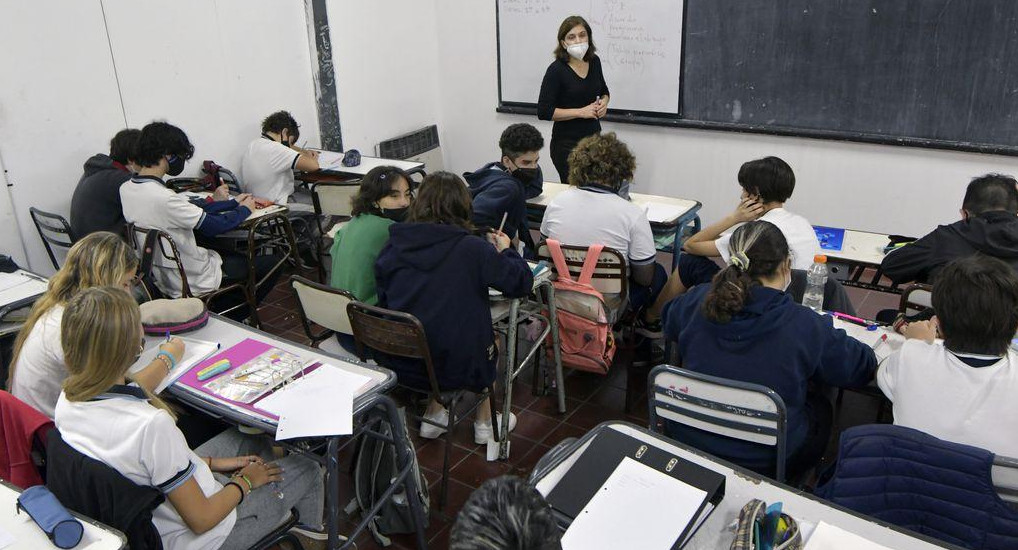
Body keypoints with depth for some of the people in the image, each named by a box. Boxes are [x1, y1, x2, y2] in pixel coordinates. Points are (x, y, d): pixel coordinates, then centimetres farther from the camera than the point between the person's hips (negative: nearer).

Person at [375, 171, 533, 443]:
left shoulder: (393, 245, -5)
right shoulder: (473, 249, -17)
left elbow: (383, 301, 8)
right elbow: (522, 282, -9)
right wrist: (505, 251, 11)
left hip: (399, 365, 4)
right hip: (455, 368, -3)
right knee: (492, 342, 29)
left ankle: (433, 415, 37)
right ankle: (485, 423, 43)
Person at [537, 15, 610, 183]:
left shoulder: (594, 61, 3)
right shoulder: (556, 70, -14)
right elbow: (544, 112, -17)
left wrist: (604, 102, -2)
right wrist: (581, 112, -18)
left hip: (595, 138, 6)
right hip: (568, 144, -5)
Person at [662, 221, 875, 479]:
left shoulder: (698, 301, -13)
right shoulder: (805, 325, -22)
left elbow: (669, 321, 12)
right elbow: (863, 366, -4)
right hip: (763, 463, -3)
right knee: (821, 407, 29)